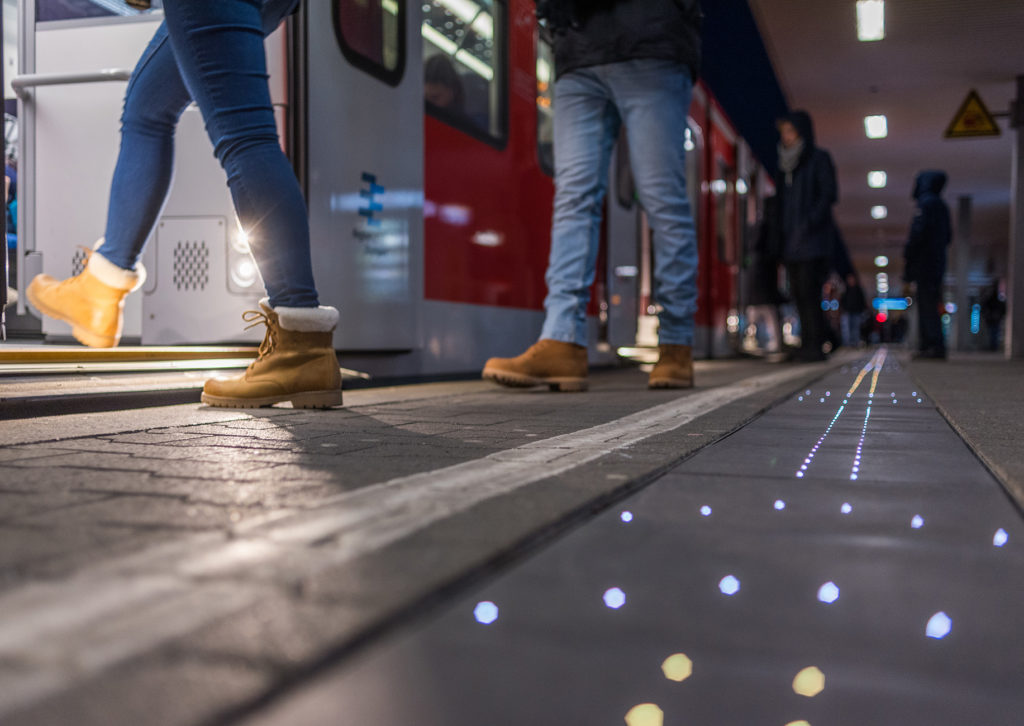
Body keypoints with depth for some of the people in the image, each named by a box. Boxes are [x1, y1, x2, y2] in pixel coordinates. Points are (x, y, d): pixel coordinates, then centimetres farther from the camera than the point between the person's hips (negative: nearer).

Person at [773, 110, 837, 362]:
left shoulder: (819, 158, -1)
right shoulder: (787, 164, 18)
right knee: (798, 292, 3)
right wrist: (780, 234, 10)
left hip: (814, 238, -7)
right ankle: (808, 345, 5)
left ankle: (815, 346, -12)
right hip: (791, 240, 7)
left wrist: (809, 221, -21)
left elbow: (830, 194, -11)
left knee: (808, 290, -13)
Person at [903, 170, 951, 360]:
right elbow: (947, 236, 22)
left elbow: (918, 232, -18)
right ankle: (926, 345, 14)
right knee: (926, 303, 12)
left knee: (928, 305, -11)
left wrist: (907, 255, -11)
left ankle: (936, 347, -15)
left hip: (924, 263, -9)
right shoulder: (942, 206, 18)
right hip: (937, 263, 9)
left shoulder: (926, 203, -10)